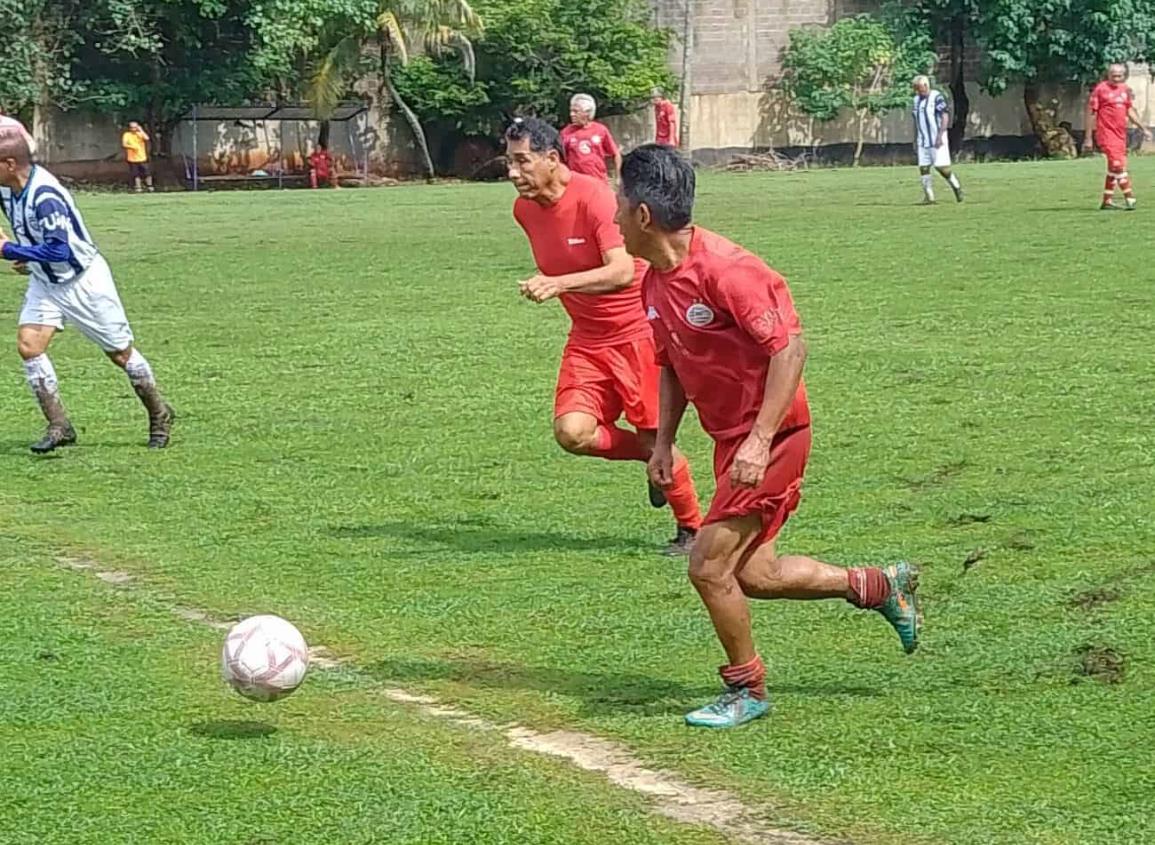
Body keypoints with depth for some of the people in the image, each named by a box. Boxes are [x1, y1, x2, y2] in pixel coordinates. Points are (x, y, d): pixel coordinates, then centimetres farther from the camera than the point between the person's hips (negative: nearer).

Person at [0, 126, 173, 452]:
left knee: (120, 353, 5)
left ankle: (159, 416, 25)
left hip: (84, 281, -8)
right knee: (28, 345, -10)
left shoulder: (44, 195, -32)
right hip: (45, 282, 8)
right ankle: (59, 427, -5)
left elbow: (58, 250, -35)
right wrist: (29, 256, 6)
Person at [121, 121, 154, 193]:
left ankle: (150, 187, 10)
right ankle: (138, 189, 10)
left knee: (147, 173, -3)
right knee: (136, 175, 2)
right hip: (132, 159, -1)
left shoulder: (140, 134, 7)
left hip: (142, 158, 1)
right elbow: (124, 144, -10)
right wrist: (132, 147, -23)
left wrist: (141, 130, -10)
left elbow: (147, 138, -12)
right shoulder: (127, 135, 2)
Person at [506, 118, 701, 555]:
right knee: (572, 432, -15)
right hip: (587, 339, 6)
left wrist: (558, 284, -41)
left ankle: (692, 529, 23)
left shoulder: (593, 196, -21)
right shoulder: (524, 209, 1)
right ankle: (654, 456, 13)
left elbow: (623, 270, -32)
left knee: (653, 436, 0)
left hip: (635, 333, -6)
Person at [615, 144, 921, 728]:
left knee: (709, 564, -10)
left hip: (772, 436, -9)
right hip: (731, 438, 9)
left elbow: (790, 347, -23)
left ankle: (747, 690, 9)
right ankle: (879, 586, 28)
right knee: (752, 575, 12)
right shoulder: (655, 283, 4)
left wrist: (760, 441, -27)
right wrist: (663, 442, 10)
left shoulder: (723, 269, -24)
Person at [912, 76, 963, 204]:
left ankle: (956, 186, 12)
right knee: (923, 168, -1)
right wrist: (915, 139, 17)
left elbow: (945, 117, -14)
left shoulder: (936, 97, -10)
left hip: (937, 140, -7)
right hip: (923, 141, 7)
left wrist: (940, 136, -21)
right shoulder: (917, 100, 13)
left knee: (941, 167, -9)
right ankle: (929, 197, 2)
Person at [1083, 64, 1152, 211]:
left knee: (1114, 167, 9)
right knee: (1117, 164, -13)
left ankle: (1107, 201, 17)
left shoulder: (1125, 89, 11)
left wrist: (1143, 128, 14)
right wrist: (1088, 138, -9)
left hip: (1121, 134, 7)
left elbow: (1130, 111, 20)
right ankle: (1130, 198, -10)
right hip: (1106, 133, -7)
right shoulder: (1100, 89, -8)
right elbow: (1091, 113, -7)